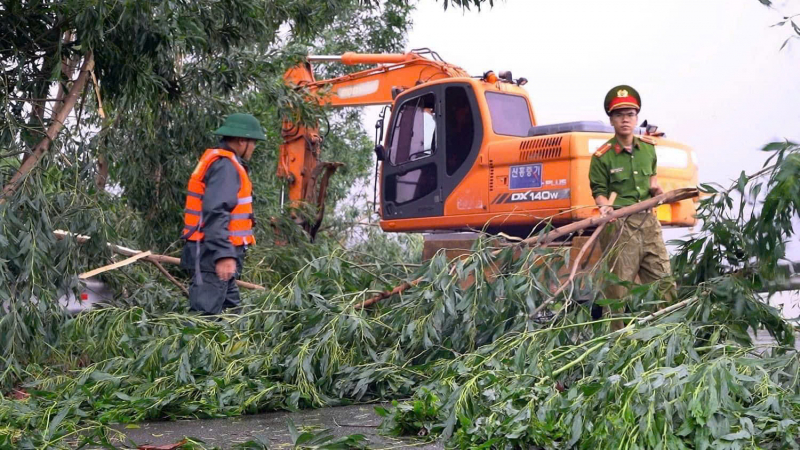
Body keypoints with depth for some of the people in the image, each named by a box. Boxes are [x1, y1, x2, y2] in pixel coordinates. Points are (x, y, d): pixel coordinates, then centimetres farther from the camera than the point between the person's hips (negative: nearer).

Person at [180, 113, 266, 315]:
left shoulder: (217, 160, 18)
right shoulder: (226, 165, -14)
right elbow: (216, 213, -25)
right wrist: (224, 254, -30)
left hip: (217, 252, 11)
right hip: (214, 254, -11)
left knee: (230, 309, 15)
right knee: (205, 312, -10)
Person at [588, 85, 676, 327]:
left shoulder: (648, 147, 10)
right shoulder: (603, 156, -7)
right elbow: (599, 191, -4)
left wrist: (654, 184, 8)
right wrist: (605, 206, -25)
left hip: (648, 221, 6)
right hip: (619, 225, -5)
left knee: (663, 281, 8)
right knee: (620, 289, -1)